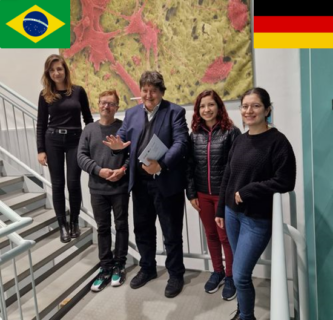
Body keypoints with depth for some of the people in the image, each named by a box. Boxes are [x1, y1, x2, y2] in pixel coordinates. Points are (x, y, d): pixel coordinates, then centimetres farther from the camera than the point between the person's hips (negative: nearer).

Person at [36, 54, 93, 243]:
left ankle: (75, 222, 22)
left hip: (75, 140, -1)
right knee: (58, 184, 5)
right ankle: (63, 225, 19)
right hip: (53, 141, 1)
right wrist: (41, 149, -3)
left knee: (73, 183, 1)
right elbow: (41, 124, 4)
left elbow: (88, 118, 6)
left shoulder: (78, 91, 2)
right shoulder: (45, 95, 4)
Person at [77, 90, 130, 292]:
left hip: (121, 187, -2)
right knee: (103, 228, 11)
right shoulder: (89, 130, 4)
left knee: (121, 226, 10)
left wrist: (123, 169, -18)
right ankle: (106, 268, 24)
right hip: (97, 188, 2)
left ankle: (119, 265, 27)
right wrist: (99, 170, -14)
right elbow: (81, 156, 0)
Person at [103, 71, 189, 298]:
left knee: (172, 233, 9)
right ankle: (147, 268, 41)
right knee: (142, 229, 19)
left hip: (167, 182, -5)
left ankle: (176, 275, 29)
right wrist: (118, 144, -15)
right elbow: (123, 135, 11)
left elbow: (181, 142, -16)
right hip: (140, 182, 6)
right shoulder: (132, 113, 12)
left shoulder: (175, 112, -5)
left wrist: (162, 165, -31)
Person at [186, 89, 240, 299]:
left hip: (225, 194, -4)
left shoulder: (231, 132, -8)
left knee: (225, 236, 8)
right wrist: (191, 193, 2)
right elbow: (189, 166, 4)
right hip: (202, 194, 4)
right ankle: (217, 272, 36)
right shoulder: (195, 134, 3)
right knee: (211, 234, 16)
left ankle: (230, 276, 28)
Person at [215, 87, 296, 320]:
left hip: (257, 219, -5)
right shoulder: (240, 140, 7)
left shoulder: (277, 141, -11)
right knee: (240, 272, 15)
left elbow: (285, 182, -16)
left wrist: (247, 191, -14)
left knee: (240, 275, -1)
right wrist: (221, 210, 13)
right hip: (232, 213, 5)